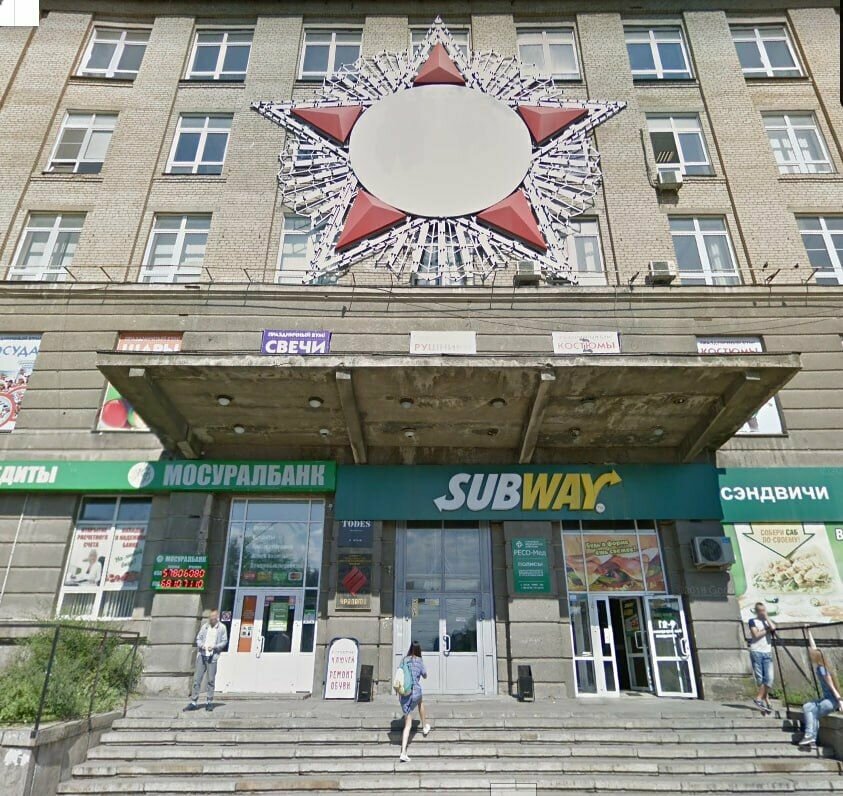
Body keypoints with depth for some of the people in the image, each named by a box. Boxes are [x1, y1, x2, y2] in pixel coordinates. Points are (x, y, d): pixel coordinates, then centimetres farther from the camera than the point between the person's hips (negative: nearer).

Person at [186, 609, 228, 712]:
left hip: (212, 656, -3)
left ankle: (209, 702, 12)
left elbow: (224, 642, 2)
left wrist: (214, 647, -13)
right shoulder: (204, 626, 9)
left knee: (211, 680, 2)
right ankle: (194, 702, 9)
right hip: (201, 655, 3)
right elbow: (198, 638, 13)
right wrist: (201, 645, -7)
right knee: (197, 678, 2)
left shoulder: (222, 628, 2)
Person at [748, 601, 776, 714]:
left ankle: (758, 698, 0)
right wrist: (767, 630, 0)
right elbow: (756, 634, -8)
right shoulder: (753, 621, 6)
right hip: (756, 652, -3)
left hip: (767, 652, 3)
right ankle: (766, 701, 9)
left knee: (769, 678, -9)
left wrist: (766, 617, 2)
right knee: (760, 678, -2)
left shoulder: (768, 621, 17)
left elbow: (773, 628, -7)